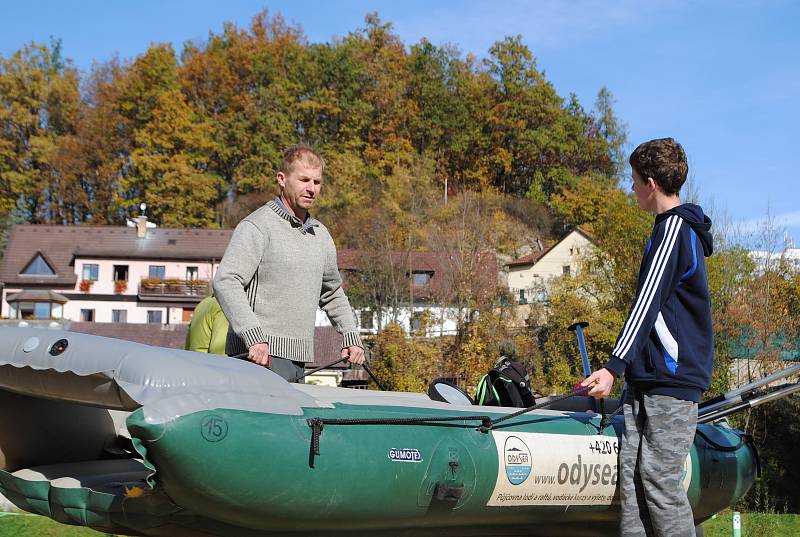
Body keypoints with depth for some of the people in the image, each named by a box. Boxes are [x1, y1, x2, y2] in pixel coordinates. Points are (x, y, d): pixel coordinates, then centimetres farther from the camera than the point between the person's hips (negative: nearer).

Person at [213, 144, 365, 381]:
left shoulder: (320, 234, 19)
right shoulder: (257, 226, -5)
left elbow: (332, 293, 33)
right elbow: (225, 282, -17)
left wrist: (351, 337, 21)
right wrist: (254, 336, -27)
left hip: (299, 358, 7)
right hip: (261, 354, -7)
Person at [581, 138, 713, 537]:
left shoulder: (675, 229, -10)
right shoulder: (678, 228, 20)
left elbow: (647, 304, -19)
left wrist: (614, 366, -24)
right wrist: (624, 368, 27)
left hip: (672, 382, -9)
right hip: (647, 379, 9)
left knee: (659, 479, -9)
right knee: (631, 471, 2)